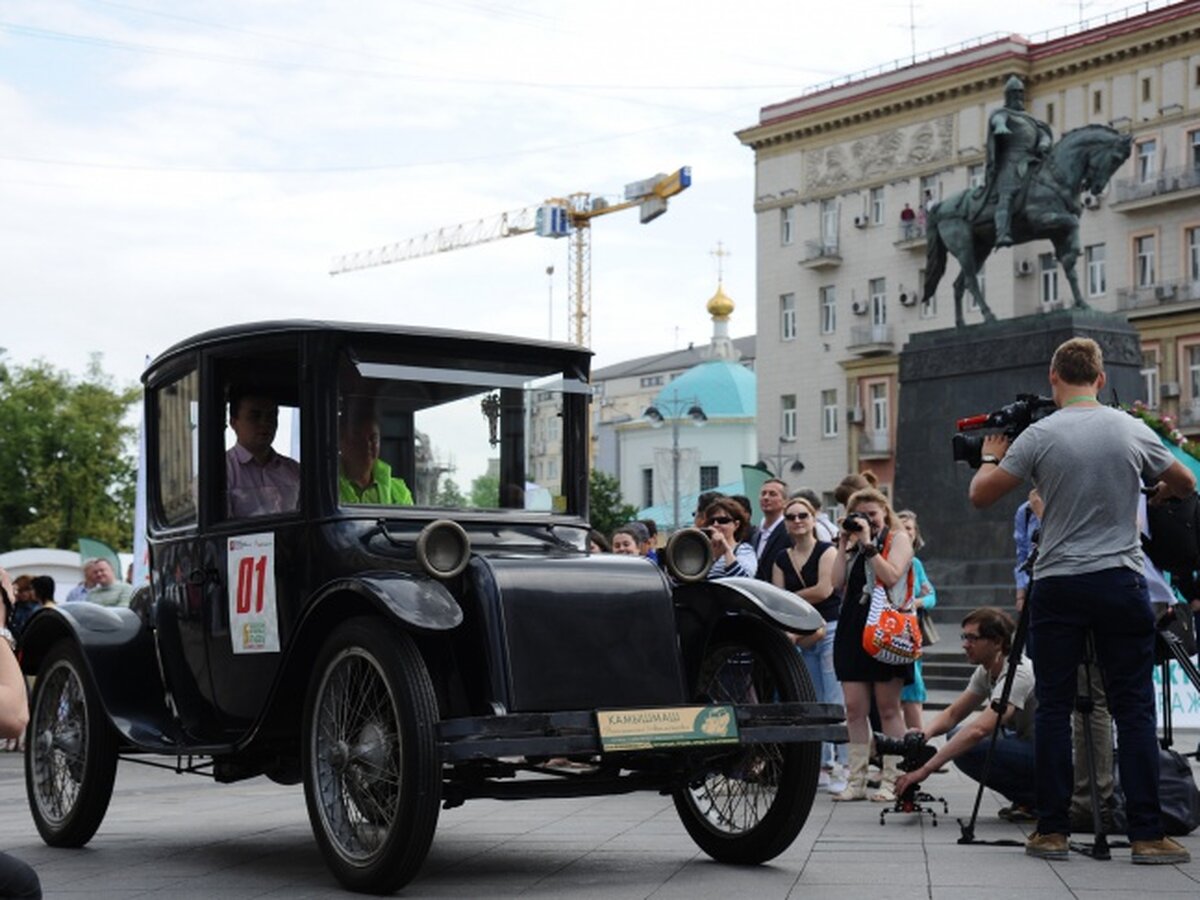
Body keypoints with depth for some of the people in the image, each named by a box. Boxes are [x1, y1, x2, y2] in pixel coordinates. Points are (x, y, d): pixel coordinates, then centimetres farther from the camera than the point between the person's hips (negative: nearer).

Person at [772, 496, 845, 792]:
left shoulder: (826, 551, -2)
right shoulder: (782, 559, 13)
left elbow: (823, 590, -13)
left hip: (829, 629, -6)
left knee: (836, 703, -11)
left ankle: (843, 767, -12)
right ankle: (823, 765, 14)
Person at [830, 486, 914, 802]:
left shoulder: (898, 538, 4)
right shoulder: (853, 543, 18)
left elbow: (891, 577, -13)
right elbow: (838, 584, 7)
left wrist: (868, 543, -11)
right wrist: (843, 545, 4)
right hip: (853, 628, 5)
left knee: (888, 708, 0)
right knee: (854, 708, 1)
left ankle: (891, 780, 2)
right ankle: (856, 781, 3)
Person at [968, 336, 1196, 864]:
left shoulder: (1040, 436, -6)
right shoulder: (1133, 431, 2)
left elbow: (980, 495, -4)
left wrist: (992, 456, 16)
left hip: (1057, 587, -1)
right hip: (1121, 583, 1)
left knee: (1054, 708, 6)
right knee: (1134, 710, 3)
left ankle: (1052, 831, 7)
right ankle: (1147, 835, 1)